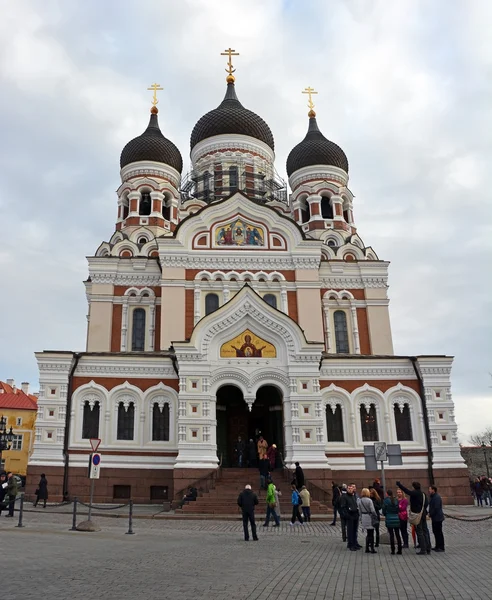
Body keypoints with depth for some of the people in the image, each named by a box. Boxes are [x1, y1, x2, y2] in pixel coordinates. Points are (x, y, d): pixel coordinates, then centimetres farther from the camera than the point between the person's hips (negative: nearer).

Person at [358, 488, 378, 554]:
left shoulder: (359, 501, 3)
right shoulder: (369, 500, -15)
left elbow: (360, 510, 8)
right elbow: (372, 510, -14)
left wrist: (361, 518, 15)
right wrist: (375, 517, -2)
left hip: (364, 518, 6)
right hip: (369, 518, -6)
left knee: (368, 533, 16)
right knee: (371, 534, 3)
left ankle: (367, 548, 17)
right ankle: (372, 549, 6)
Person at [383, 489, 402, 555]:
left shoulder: (386, 500, -8)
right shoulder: (396, 500, 4)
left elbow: (384, 511, -4)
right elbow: (398, 509, 9)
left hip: (389, 519, -3)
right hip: (396, 519, 4)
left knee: (391, 535, 1)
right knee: (397, 534, 10)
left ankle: (393, 550, 2)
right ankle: (399, 550, 11)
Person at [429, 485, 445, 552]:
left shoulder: (437, 497, -20)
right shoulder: (432, 497, 14)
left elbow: (436, 508, -25)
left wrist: (430, 514, -15)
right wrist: (430, 513, 4)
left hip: (437, 518, -10)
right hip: (435, 518, 10)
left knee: (439, 532, -4)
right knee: (435, 532, 16)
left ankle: (441, 548, 3)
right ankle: (437, 546, 26)